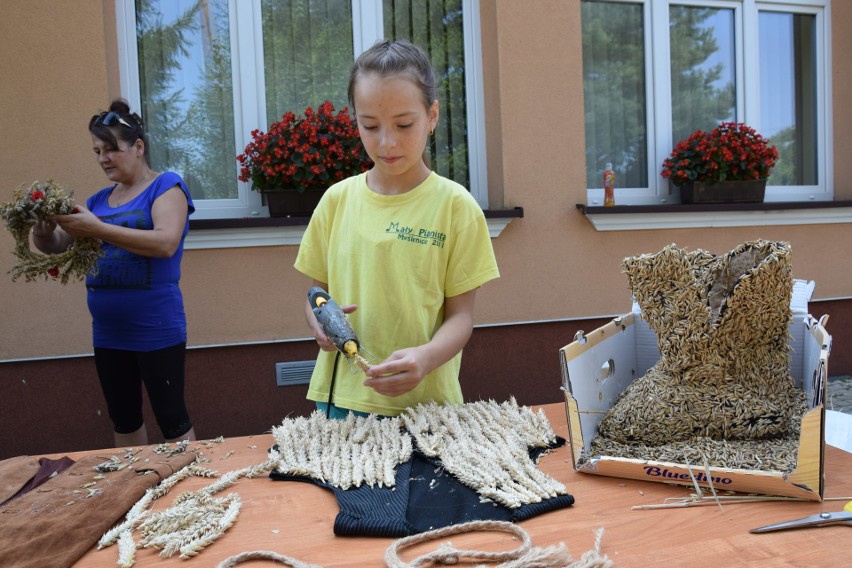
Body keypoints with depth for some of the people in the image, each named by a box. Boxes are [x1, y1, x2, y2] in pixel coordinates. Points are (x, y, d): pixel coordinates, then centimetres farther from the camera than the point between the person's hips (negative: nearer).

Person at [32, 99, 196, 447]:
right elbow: (55, 246, 10)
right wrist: (42, 229, -12)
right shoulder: (99, 199, 12)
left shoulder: (166, 185, -6)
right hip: (108, 333, 7)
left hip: (157, 330, -6)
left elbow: (166, 243, -22)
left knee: (172, 418, 2)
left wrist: (98, 229, -26)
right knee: (123, 420, 18)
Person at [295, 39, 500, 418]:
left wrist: (425, 357, -24)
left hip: (424, 401, -2)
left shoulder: (455, 206, -6)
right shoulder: (337, 200, 3)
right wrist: (318, 318, -10)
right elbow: (317, 291, 12)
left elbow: (460, 315, -5)